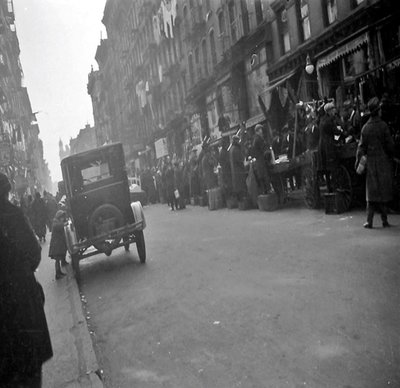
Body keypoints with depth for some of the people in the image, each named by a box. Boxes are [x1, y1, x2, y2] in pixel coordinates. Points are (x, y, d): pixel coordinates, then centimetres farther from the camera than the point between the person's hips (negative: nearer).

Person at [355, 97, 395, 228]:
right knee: (384, 190, 6)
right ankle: (384, 220, 11)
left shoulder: (365, 127, -2)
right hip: (383, 160, -2)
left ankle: (369, 221, 3)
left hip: (371, 161, 2)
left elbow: (362, 146, 0)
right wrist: (392, 156, 10)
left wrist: (358, 161, 7)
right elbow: (390, 144, -6)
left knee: (371, 191, 6)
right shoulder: (383, 125, -10)